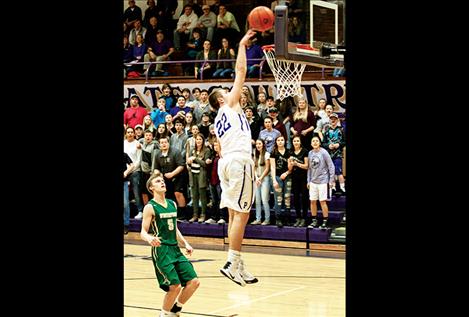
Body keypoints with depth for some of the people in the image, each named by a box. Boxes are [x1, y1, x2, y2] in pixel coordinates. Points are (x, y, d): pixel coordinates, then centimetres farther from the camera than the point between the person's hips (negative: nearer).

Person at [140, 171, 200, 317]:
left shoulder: (172, 204, 13)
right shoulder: (150, 207, -7)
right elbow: (143, 232, -10)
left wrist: (185, 243, 14)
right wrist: (149, 239, -32)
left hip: (175, 249, 7)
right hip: (161, 250, -7)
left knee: (194, 282, 0)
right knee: (175, 286, -14)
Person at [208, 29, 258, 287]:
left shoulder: (218, 120, 24)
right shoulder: (230, 104, 4)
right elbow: (240, 70, 1)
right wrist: (242, 45, 9)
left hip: (225, 161, 9)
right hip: (239, 160, -9)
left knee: (234, 214, 8)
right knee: (241, 214, -10)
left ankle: (238, 265, 10)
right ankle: (232, 264, -13)